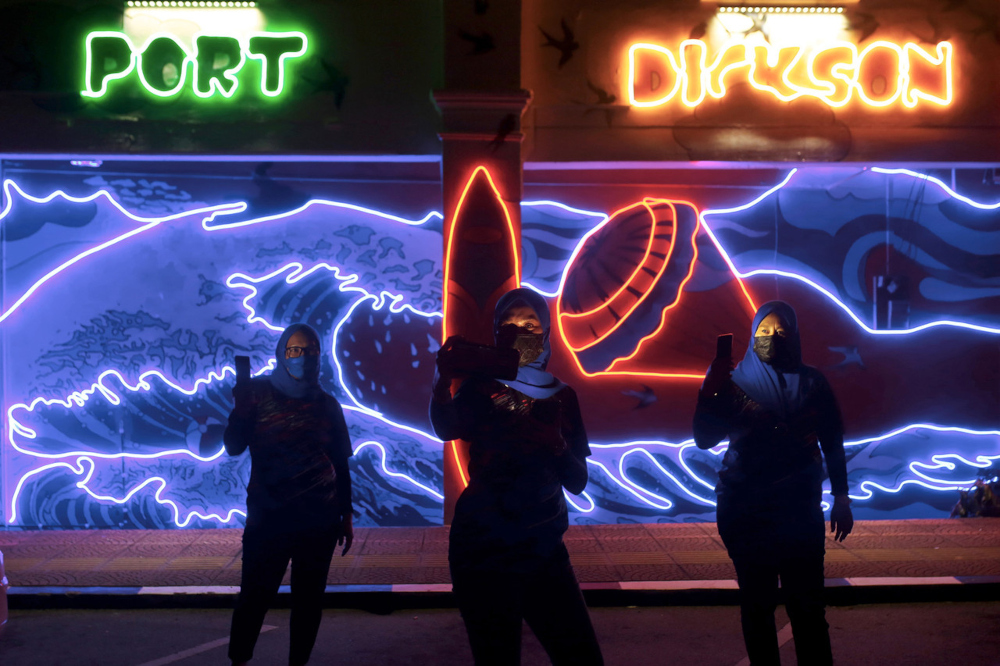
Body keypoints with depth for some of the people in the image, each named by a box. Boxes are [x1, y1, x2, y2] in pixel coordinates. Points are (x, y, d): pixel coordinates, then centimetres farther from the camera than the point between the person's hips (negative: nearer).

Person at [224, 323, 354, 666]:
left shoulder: (327, 404, 7)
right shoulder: (258, 393, 1)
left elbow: (341, 463, 10)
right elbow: (233, 447, -8)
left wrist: (347, 515, 9)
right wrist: (242, 405, -21)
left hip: (320, 519, 2)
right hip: (269, 517, -2)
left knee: (309, 597, 6)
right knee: (255, 595, -1)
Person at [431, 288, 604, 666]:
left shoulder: (561, 396, 7)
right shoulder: (482, 388, -2)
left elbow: (577, 482, 2)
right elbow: (445, 429, -21)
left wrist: (556, 444, -18)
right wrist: (443, 382, -39)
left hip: (543, 548, 3)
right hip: (484, 549, -3)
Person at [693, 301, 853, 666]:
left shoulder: (812, 382, 5)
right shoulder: (735, 382, 1)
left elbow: (833, 444, 10)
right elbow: (704, 438, -8)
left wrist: (841, 499, 7)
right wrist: (709, 390, -22)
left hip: (799, 508, 0)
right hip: (744, 509, 0)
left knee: (807, 605, -3)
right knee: (757, 603, 7)